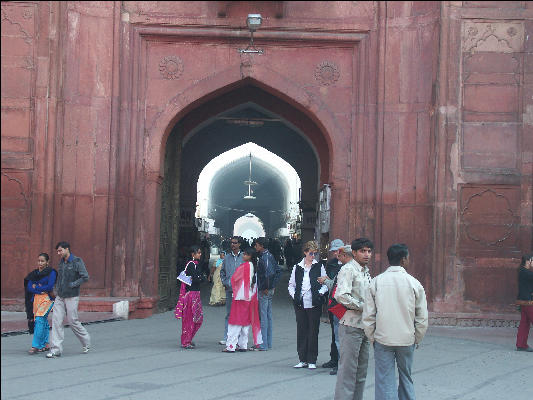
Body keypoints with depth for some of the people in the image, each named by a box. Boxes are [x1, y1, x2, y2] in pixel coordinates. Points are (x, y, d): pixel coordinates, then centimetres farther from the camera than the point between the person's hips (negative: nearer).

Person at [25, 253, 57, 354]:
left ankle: (35, 346, -19)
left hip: (47, 299, -6)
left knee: (39, 320, -17)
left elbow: (50, 287, -12)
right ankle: (45, 345, 15)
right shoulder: (34, 273, 14)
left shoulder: (51, 272, -3)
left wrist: (36, 287, -3)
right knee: (43, 322, 8)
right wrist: (40, 290, -12)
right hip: (36, 299, 6)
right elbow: (29, 288, 5)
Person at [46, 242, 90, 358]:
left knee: (72, 321, 0)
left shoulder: (77, 261, -9)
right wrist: (57, 287, 11)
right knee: (56, 320, -5)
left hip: (71, 297, -6)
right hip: (60, 297, 6)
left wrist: (72, 285, -17)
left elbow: (85, 277, -16)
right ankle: (56, 349, -5)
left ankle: (86, 342, 23)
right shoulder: (61, 262, 12)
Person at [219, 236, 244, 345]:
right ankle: (226, 337, 8)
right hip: (229, 289, 3)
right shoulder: (227, 257, 12)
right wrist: (225, 282, 8)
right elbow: (222, 272, 21)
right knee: (229, 314, 6)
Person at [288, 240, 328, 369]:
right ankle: (303, 359, 12)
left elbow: (325, 284, 5)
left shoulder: (319, 267, 6)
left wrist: (320, 293, -12)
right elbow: (291, 285, 14)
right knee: (301, 331, 4)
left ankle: (312, 360, 7)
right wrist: (294, 296, -1)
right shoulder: (297, 267, 11)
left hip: (314, 304, -2)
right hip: (300, 304, 2)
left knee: (313, 331, 0)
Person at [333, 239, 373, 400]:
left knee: (361, 371, 12)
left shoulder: (366, 272, 17)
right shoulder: (348, 270, -11)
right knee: (348, 369, -7)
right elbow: (341, 296, -24)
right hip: (351, 325, -9)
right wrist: (363, 307, -18)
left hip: (364, 326, 9)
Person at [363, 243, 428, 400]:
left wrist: (372, 338, 9)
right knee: (406, 378, 16)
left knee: (385, 382, 3)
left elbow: (368, 316, -2)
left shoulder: (376, 282, -3)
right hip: (407, 340, 1)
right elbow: (422, 318, -1)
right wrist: (417, 339, 12)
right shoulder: (414, 283, -4)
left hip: (383, 339, 0)